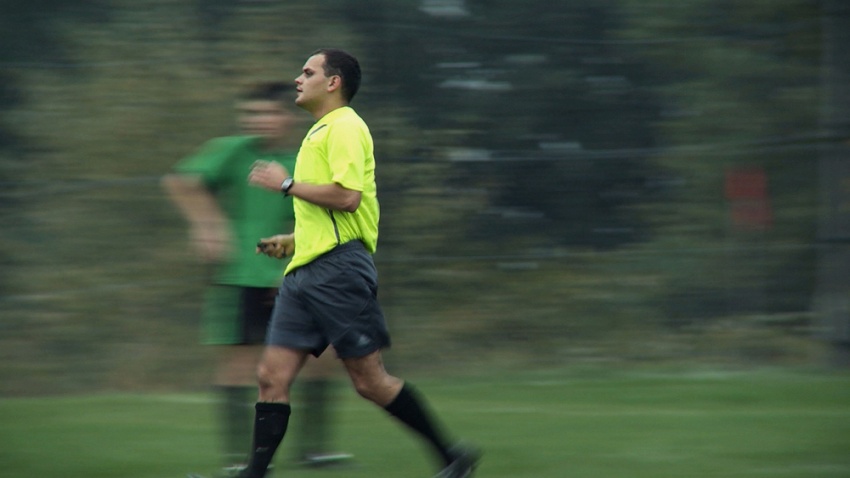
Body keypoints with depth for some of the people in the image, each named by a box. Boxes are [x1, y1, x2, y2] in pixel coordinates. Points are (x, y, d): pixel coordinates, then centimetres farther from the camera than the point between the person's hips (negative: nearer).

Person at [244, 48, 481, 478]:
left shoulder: (344, 128, -8)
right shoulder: (320, 132, 23)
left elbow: (347, 198, -21)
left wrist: (287, 183, -12)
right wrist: (293, 240, 21)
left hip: (337, 268, -10)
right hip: (306, 272, 10)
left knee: (369, 380, -6)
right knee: (273, 375, 0)